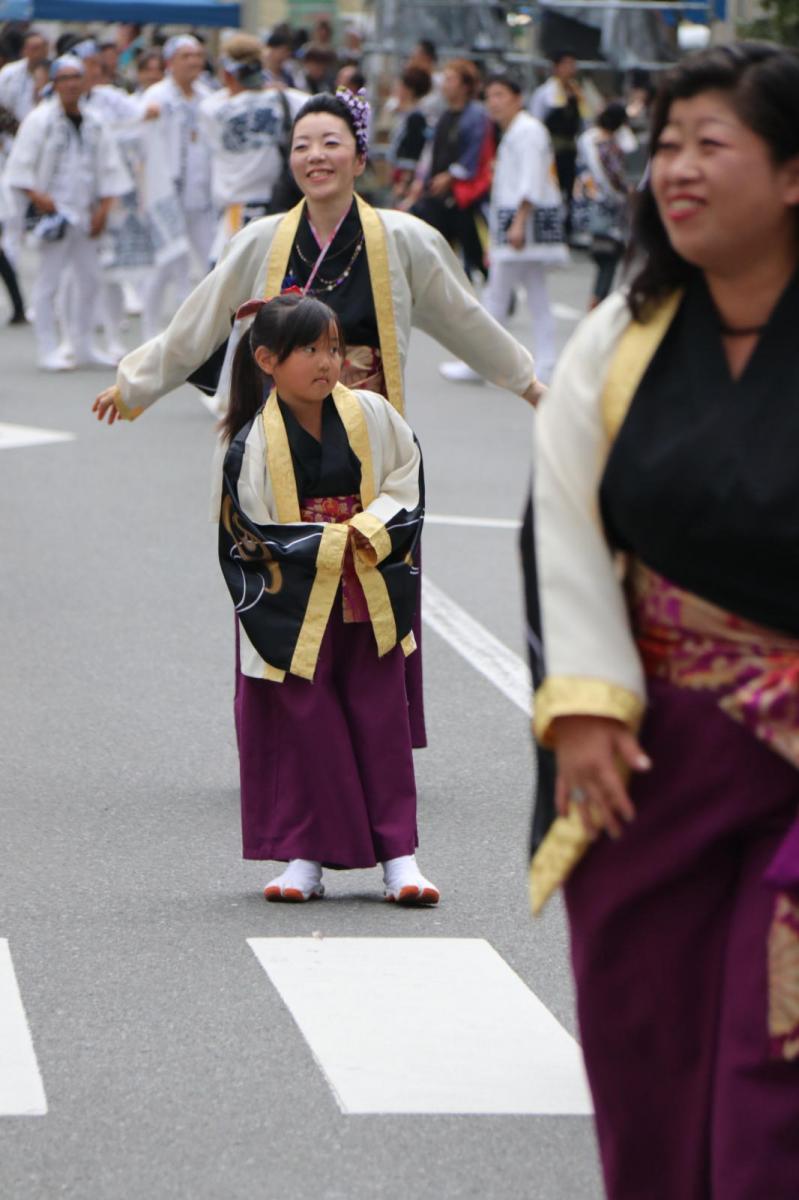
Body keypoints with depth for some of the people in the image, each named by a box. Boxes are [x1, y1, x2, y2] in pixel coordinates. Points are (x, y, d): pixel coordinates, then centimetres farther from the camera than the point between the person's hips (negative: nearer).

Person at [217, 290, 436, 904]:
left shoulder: (372, 415, -1)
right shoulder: (254, 443, -10)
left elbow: (407, 479, 9)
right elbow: (252, 537, -11)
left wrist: (373, 529, -10)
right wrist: (331, 543, -16)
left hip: (370, 597, 2)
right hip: (294, 605, -2)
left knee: (381, 720, 3)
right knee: (302, 722, 0)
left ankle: (399, 854, 6)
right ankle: (304, 857, 10)